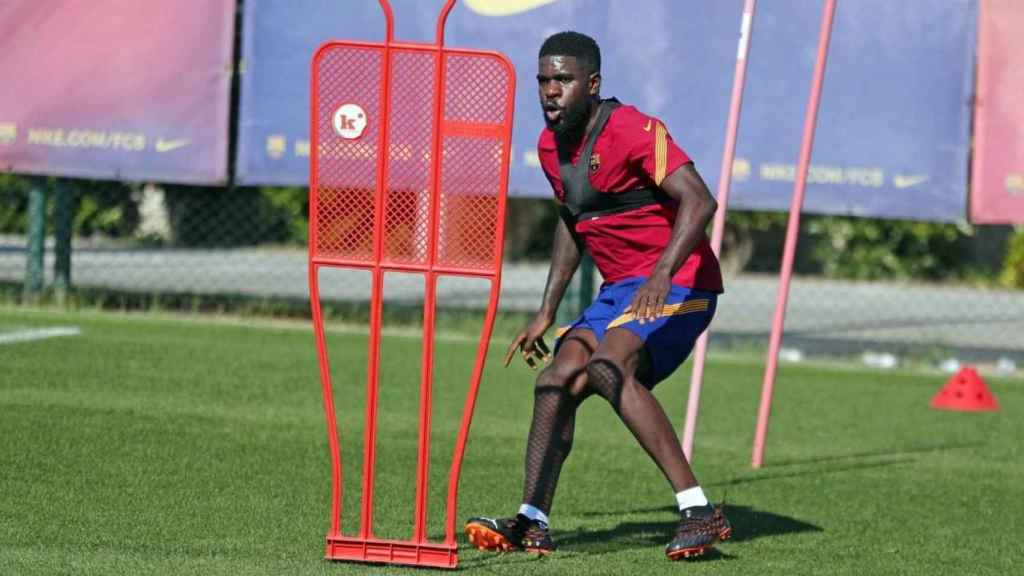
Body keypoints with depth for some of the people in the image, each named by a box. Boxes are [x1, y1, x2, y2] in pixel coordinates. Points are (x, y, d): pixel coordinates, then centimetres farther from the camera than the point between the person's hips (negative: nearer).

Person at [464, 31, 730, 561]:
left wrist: (663, 272, -41)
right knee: (558, 379, -4)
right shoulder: (551, 146, 10)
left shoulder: (632, 131, -17)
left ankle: (698, 511, -31)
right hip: (619, 292, 9)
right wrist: (546, 313, 22)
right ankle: (532, 524, -3)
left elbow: (699, 202, -27)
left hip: (677, 284, -9)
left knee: (608, 366, -29)